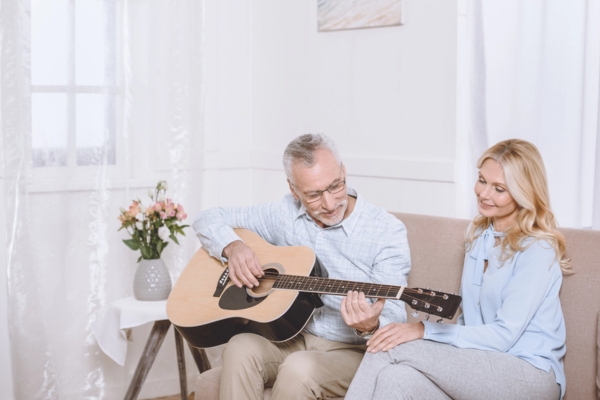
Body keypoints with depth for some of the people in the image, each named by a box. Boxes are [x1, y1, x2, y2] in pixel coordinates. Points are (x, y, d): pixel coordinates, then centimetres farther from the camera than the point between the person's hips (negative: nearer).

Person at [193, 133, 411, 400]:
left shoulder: (387, 231, -10)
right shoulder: (284, 214, 2)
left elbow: (394, 317, -15)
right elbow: (209, 220, 10)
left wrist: (371, 325, -39)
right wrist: (232, 246, -13)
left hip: (351, 350, -3)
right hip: (289, 340, 4)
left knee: (299, 368, -35)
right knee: (240, 349, -28)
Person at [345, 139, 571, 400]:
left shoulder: (538, 250, -12)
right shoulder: (477, 232, 12)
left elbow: (504, 335, -17)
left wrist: (424, 331, -22)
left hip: (531, 375, -6)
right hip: (480, 364, 6)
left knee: (394, 348, -26)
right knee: (396, 378, -28)